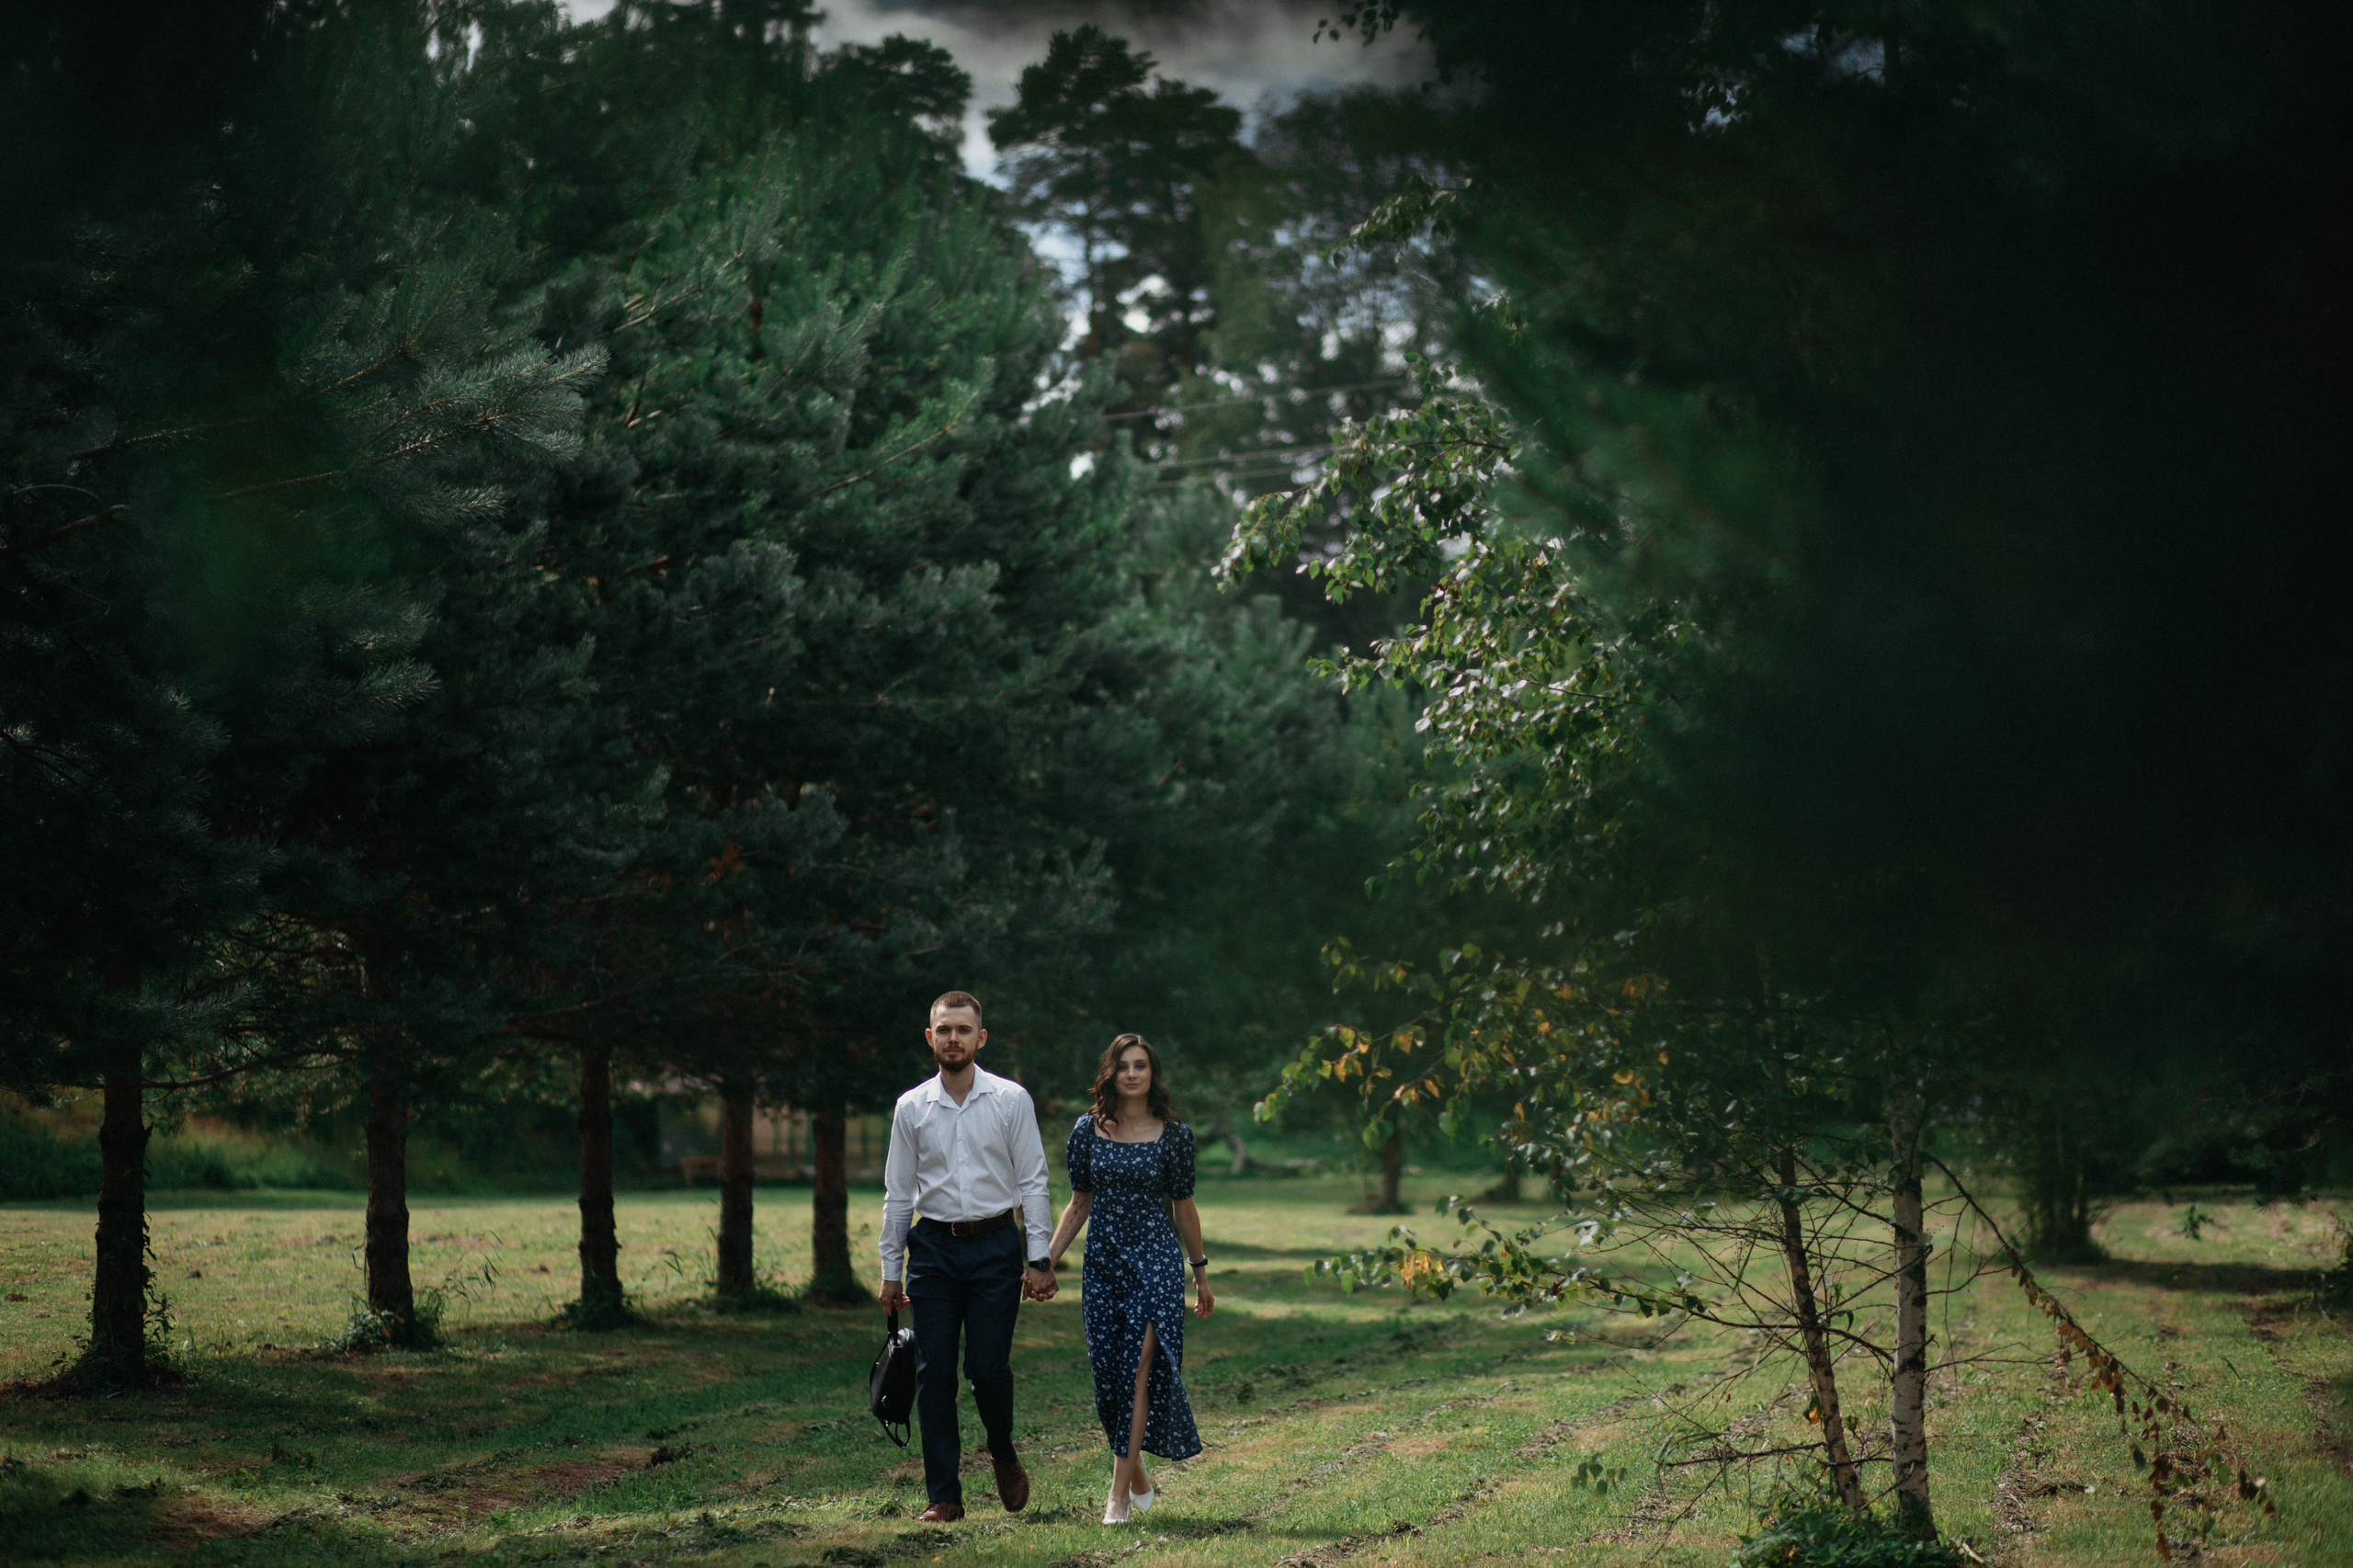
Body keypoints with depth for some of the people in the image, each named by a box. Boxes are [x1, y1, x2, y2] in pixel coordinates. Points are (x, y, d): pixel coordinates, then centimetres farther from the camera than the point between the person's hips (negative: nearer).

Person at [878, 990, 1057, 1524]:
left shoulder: (1011, 1100, 0)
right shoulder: (911, 1108, 5)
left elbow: (1032, 1183, 1)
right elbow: (898, 1194, 10)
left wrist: (1038, 1260, -5)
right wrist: (890, 1270, 9)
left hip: (995, 1245, -2)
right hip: (932, 1248, 2)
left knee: (989, 1367, -7)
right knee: (934, 1373, -1)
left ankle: (1005, 1458, 23)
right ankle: (944, 1495, 5)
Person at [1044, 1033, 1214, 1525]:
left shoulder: (1173, 1134, 0)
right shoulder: (1088, 1130, 4)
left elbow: (1183, 1207, 8)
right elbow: (1079, 1204, 11)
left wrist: (1200, 1272, 12)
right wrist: (1048, 1260, 5)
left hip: (1156, 1261, -3)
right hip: (1102, 1261, 3)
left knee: (1138, 1370, -12)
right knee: (1107, 1373, 4)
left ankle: (1120, 1492, -11)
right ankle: (1136, 1472, 24)